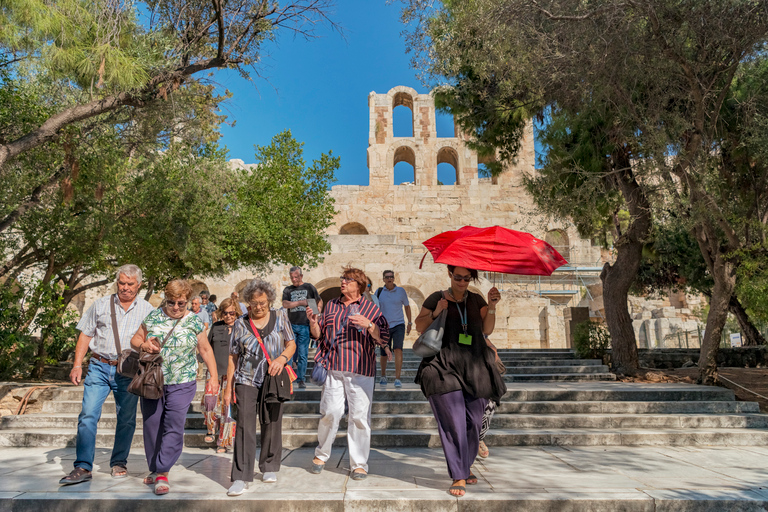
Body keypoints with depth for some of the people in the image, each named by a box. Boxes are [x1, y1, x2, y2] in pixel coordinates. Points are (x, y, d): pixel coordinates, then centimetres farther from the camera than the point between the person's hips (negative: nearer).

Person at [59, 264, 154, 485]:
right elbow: (85, 335, 9)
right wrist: (77, 365, 1)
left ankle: (119, 463, 22)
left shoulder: (147, 310, 5)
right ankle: (83, 467, 0)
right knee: (88, 414, -7)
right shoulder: (101, 305, 7)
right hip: (99, 367, 1)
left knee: (126, 418, 6)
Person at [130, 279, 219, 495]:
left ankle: (162, 473, -3)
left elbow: (206, 349, 7)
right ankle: (154, 469, 28)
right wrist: (143, 345, -11)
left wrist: (214, 376, 2)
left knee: (174, 427, -10)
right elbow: (135, 339, 13)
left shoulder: (194, 321, 0)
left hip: (181, 384, -2)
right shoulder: (153, 317, 4)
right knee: (152, 425, 10)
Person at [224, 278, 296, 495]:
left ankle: (269, 468, 26)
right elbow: (233, 357, 7)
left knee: (271, 425, 8)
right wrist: (228, 387, 4)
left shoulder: (280, 316, 5)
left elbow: (291, 344, 7)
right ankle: (241, 477, -4)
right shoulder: (241, 323, 4)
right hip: (246, 380, -1)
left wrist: (282, 357, -14)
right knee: (244, 426, -9)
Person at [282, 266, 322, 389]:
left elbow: (320, 301, 16)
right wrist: (300, 302, -10)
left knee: (303, 354, -1)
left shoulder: (309, 287, 9)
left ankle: (301, 379, 7)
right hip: (291, 324, 1)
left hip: (305, 325, -1)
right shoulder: (287, 290, 12)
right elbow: (285, 304, -3)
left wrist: (318, 310, -2)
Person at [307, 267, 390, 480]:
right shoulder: (331, 305, 14)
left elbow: (384, 339, -2)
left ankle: (359, 464, 13)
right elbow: (318, 335, 17)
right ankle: (321, 454, 27)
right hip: (333, 368, 3)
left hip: (360, 369, -2)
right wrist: (313, 321, -3)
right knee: (329, 412, 3)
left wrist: (368, 325, -18)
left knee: (359, 416, -1)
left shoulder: (370, 308, 4)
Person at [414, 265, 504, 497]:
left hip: (474, 367, 3)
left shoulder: (476, 300, 13)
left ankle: (466, 467, 28)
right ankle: (458, 477, -2)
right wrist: (435, 313, -11)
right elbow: (419, 326, 6)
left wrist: (491, 306, -11)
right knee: (454, 421, -10)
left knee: (473, 421, 6)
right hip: (445, 367, -3)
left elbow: (487, 329, 4)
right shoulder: (437, 298, 5)